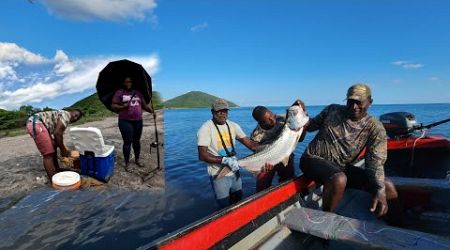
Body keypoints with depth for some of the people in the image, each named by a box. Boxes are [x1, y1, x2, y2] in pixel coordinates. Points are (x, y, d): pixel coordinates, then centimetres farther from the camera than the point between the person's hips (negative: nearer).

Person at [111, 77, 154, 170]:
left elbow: (144, 105, 12)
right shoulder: (119, 93, 2)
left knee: (137, 141, 12)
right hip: (125, 121, -4)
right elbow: (113, 106, -1)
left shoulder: (137, 93, 13)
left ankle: (137, 160, 28)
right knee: (128, 141, -3)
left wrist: (153, 111, -3)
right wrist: (122, 106, -20)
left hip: (138, 121, 4)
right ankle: (127, 163, 10)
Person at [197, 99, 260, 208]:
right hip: (219, 175, -5)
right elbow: (202, 155, -20)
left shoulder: (233, 126, 3)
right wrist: (224, 160, -29)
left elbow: (249, 143, -2)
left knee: (238, 202, 22)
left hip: (235, 172, 6)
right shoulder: (206, 128, -14)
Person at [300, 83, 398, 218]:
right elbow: (311, 126, 9)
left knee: (388, 188, -9)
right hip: (313, 159, -2)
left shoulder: (375, 129, -4)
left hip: (342, 167, 3)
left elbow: (375, 163, -11)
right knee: (339, 180, -36)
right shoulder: (332, 110, -1)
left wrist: (380, 191, -27)